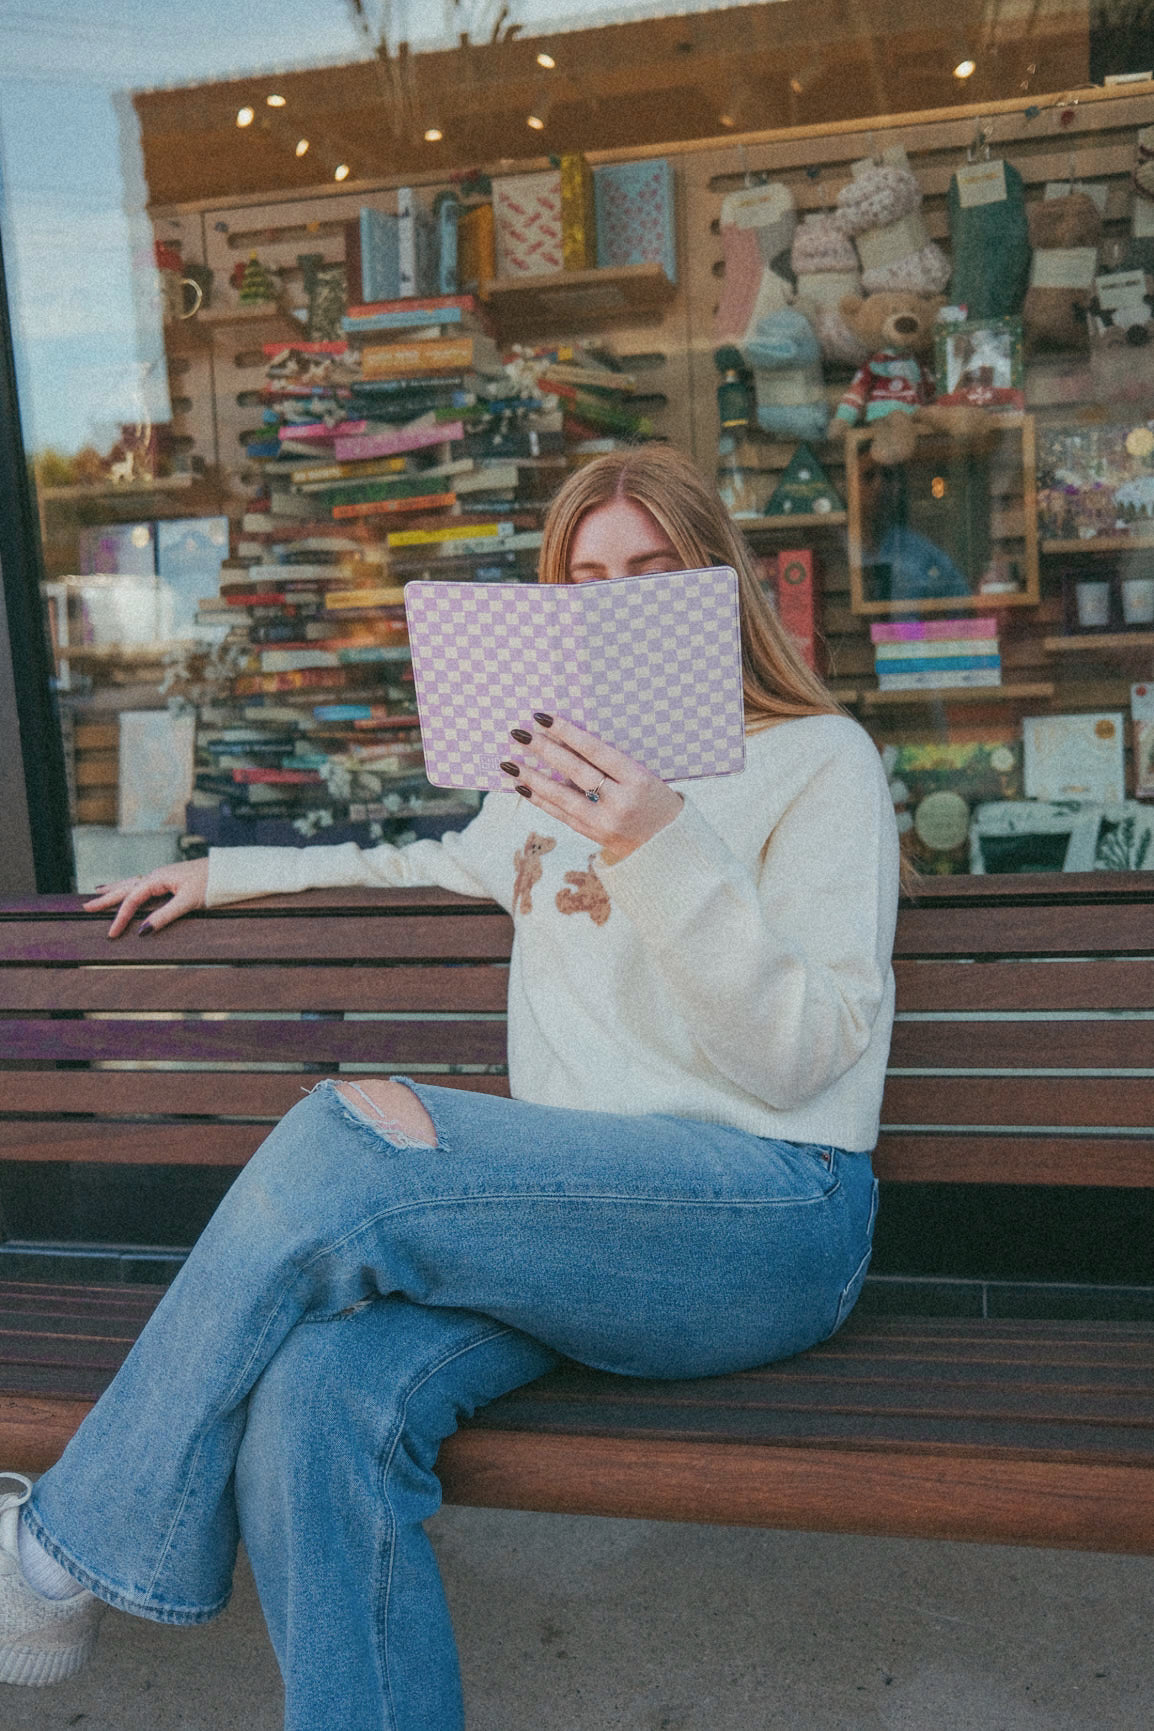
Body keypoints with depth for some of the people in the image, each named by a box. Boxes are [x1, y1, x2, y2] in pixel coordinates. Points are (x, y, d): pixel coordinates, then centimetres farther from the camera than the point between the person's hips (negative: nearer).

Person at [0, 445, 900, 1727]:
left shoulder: (819, 759, 4)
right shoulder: (556, 769, 22)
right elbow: (447, 866, 44)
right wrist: (228, 873, 40)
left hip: (770, 1209, -5)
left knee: (352, 1133, -28)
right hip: (583, 1213, 5)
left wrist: (665, 850, -21)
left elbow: (802, 1057, -7)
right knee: (318, 1399, -29)